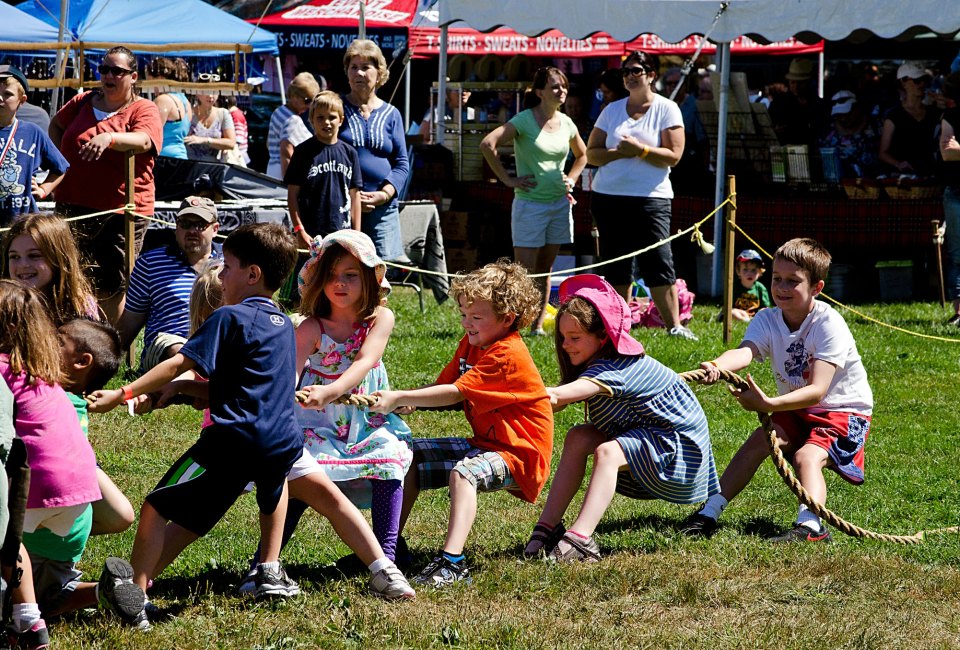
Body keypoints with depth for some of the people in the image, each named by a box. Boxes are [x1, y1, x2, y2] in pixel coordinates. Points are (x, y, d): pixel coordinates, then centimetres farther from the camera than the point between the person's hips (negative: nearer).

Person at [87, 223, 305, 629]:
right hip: (284, 441, 7)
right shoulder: (284, 326, 20)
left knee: (158, 508, 0)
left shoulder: (231, 317, -3)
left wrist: (124, 394, -10)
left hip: (234, 440, -7)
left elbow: (179, 363, -10)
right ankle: (271, 572, 34)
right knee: (274, 485, 41)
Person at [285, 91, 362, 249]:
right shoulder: (303, 151, 0)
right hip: (312, 233, -4)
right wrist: (299, 230, -8)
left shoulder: (349, 153, 10)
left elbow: (354, 195, 12)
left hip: (342, 230, 4)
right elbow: (292, 194, -1)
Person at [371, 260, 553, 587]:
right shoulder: (472, 343, 7)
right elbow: (444, 385, 4)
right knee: (412, 454, 6)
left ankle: (452, 561, -46)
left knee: (462, 472, -36)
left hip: (519, 454, -10)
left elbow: (454, 393, -28)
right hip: (483, 443, 10)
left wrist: (399, 398, -29)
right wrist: (406, 401, -15)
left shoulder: (508, 356, -23)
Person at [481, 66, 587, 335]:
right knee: (524, 271, -6)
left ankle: (538, 325, 14)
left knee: (545, 268, 9)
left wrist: (571, 179, 12)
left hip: (559, 202, 6)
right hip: (530, 202, -6)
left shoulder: (566, 123, 9)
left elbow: (582, 154, 28)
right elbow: (487, 144, -20)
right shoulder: (525, 120, -10)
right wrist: (508, 179, -16)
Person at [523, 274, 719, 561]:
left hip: (681, 446, -9)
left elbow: (557, 396, -43)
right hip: (645, 438, 9)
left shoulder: (622, 368, -28)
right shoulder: (596, 364, 1)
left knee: (608, 451, -31)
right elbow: (555, 403, -14)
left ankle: (579, 539, -40)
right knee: (578, 437, -9)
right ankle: (547, 528, -13)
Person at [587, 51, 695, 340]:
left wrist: (640, 150, -19)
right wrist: (620, 152, -9)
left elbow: (673, 155, -7)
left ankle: (674, 325, -4)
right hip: (609, 197, 4)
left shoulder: (667, 110, 1)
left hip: (651, 198, -4)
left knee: (659, 264, -9)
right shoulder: (612, 110, 11)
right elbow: (592, 153, 9)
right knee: (616, 267, 5)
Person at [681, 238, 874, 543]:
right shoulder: (767, 320, -11)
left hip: (843, 410, -5)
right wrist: (717, 366, -58)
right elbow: (745, 351, -33)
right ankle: (709, 513, -15)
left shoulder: (829, 325, -26)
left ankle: (810, 525, -49)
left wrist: (769, 404, -51)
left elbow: (817, 390, -36)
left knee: (807, 455, -29)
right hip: (796, 408, 5)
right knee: (761, 438, -17)